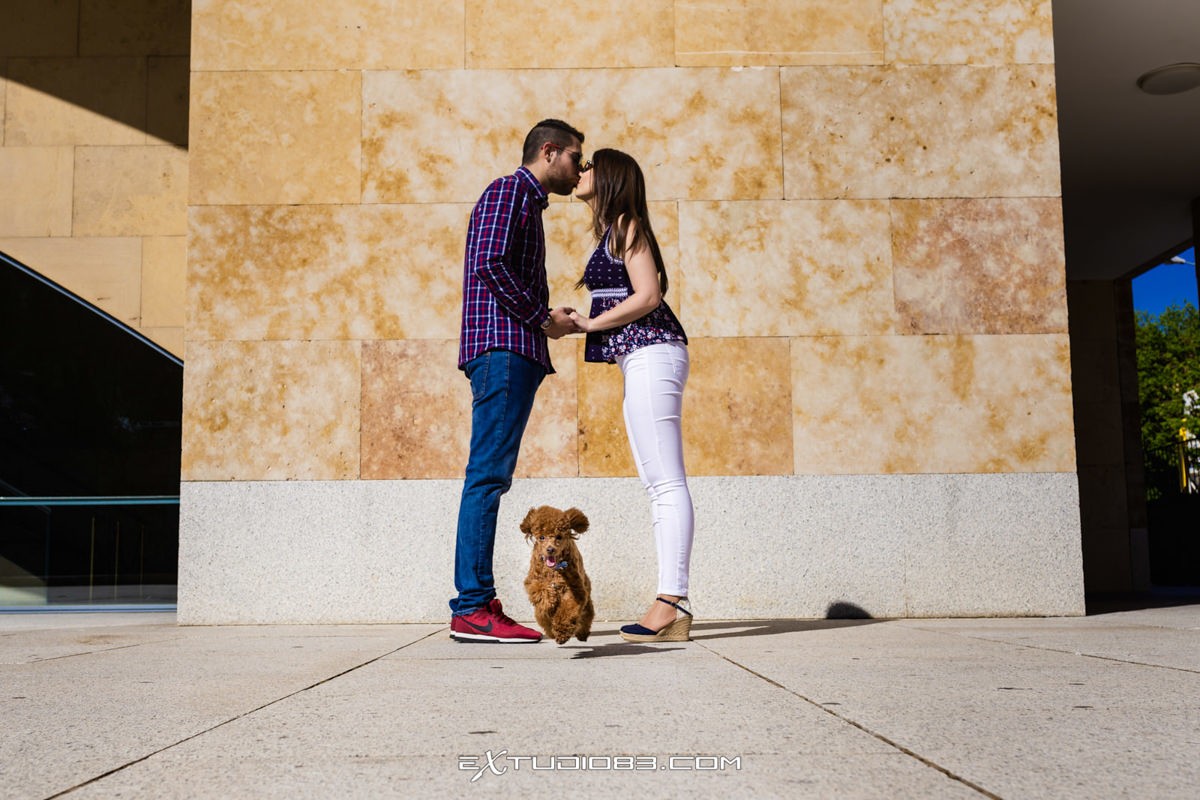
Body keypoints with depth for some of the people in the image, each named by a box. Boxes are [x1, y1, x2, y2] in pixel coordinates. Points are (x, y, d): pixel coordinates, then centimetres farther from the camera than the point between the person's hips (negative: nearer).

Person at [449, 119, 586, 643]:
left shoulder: (527, 203, 30)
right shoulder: (509, 191, -1)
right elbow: (489, 264, -15)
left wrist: (550, 319, 12)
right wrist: (542, 317, -9)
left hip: (516, 353, 10)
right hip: (502, 348, -10)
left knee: (492, 476, 5)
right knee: (488, 474, -13)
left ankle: (478, 605, 7)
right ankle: (471, 607, -14)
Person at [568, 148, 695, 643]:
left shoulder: (626, 223, -3)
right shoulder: (612, 232, 23)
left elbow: (647, 295, -13)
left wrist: (591, 324, -6)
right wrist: (578, 323, 13)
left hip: (650, 354, -10)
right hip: (641, 360, 10)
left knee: (666, 482, -12)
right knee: (658, 484, 7)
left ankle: (671, 605, -13)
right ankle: (671, 605, 9)